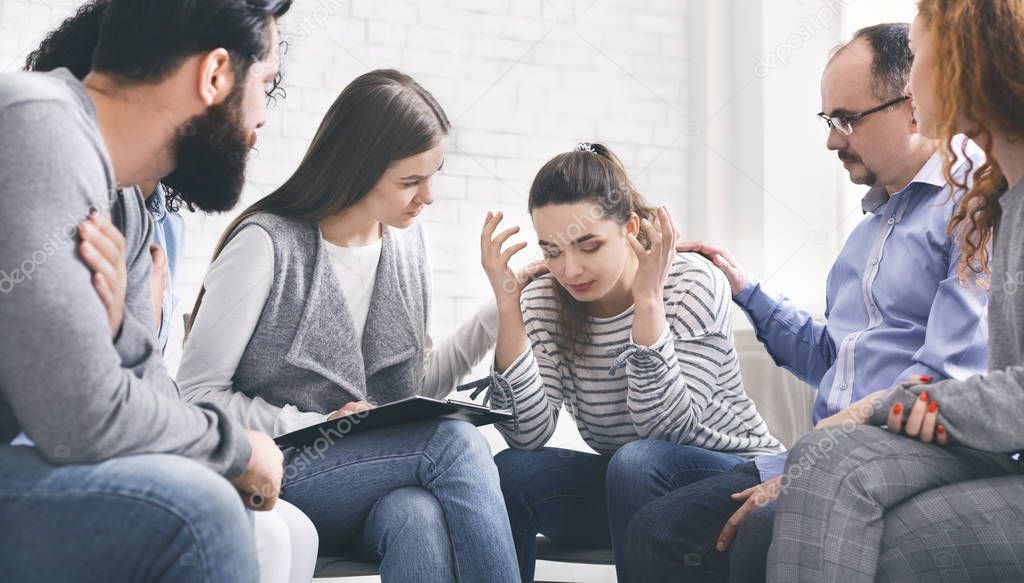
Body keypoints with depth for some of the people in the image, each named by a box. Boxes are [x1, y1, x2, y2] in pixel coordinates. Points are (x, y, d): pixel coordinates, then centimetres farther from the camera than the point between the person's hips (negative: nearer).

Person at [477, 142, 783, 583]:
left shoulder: (693, 284, -16)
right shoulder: (543, 303, -6)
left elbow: (666, 428, -26)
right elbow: (528, 437, -18)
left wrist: (647, 301, -33)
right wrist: (508, 306, -23)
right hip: (623, 485, 4)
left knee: (637, 462, -33)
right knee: (509, 473, -22)